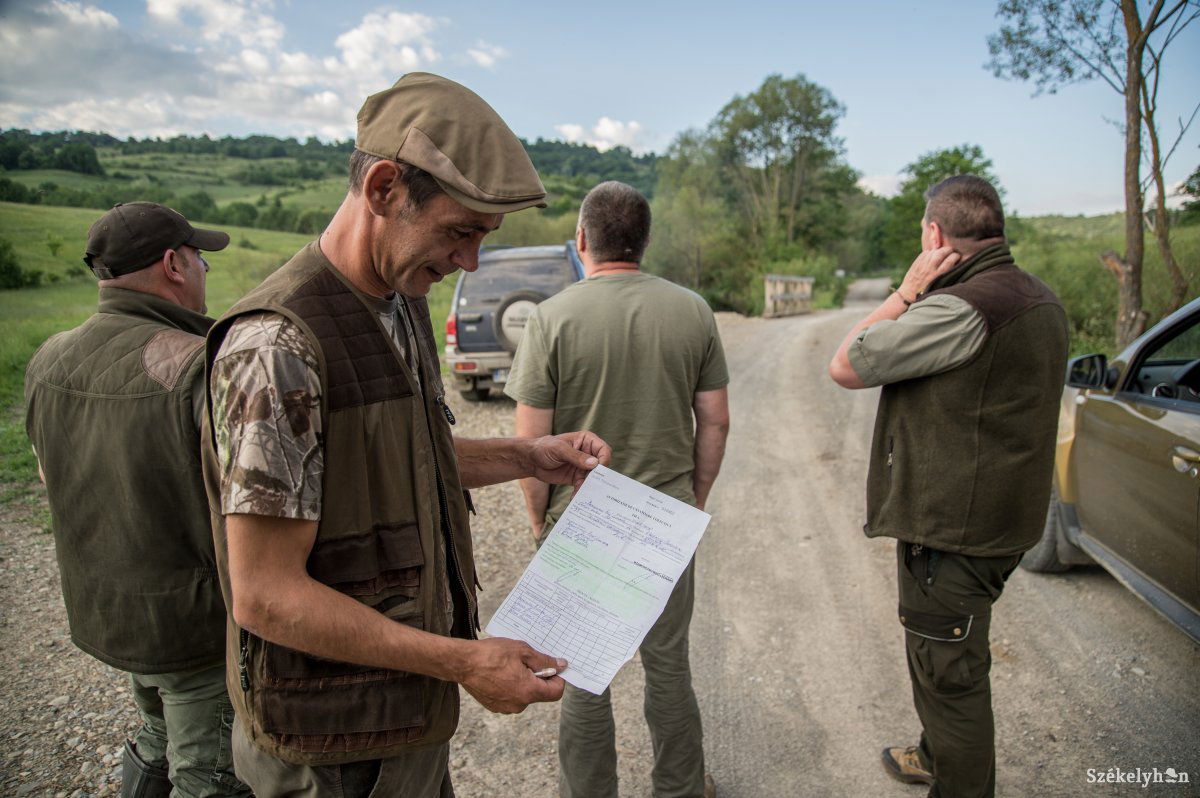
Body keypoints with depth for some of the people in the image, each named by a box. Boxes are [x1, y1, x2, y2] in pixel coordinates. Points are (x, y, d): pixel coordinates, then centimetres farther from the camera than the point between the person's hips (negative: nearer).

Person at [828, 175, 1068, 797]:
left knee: (950, 675, 7)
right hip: (1000, 521, 11)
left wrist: (908, 290, -11)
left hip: (952, 534, -11)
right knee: (940, 659, 28)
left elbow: (845, 367, -19)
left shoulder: (960, 308, -26)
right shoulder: (1040, 300, 8)